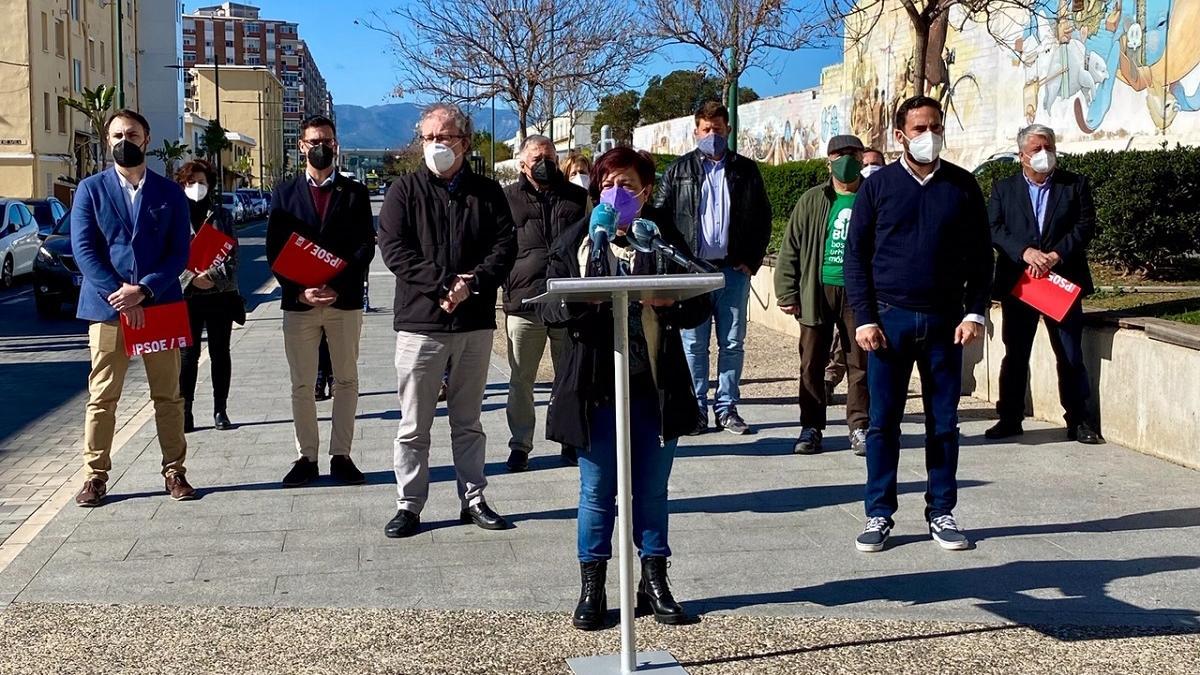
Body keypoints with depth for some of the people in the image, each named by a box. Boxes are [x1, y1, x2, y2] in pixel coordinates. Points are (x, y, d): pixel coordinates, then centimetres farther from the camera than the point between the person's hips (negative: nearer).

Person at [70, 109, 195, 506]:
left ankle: (174, 472, 14)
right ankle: (95, 476, 9)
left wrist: (143, 291, -13)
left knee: (168, 396, 6)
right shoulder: (91, 189, 6)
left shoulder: (170, 193, 8)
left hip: (161, 306, 1)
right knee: (102, 398, 2)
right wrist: (119, 295, -13)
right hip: (107, 307, -1)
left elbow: (179, 252, 2)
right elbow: (83, 249, -2)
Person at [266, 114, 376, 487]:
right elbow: (274, 250, 2)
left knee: (346, 381, 5)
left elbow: (366, 246, -1)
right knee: (302, 385, 4)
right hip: (298, 301, 0)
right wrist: (300, 290, -11)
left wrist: (336, 286, -13)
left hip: (345, 300, 0)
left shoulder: (355, 192, 7)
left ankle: (341, 456, 13)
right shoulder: (285, 192, 8)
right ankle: (306, 458, 12)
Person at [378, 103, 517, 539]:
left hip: (475, 323, 2)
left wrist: (471, 284, -16)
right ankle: (409, 505, 11)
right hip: (420, 322, -2)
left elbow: (505, 247, 0)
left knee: (468, 421, 13)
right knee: (414, 425, 3)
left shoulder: (487, 193, 8)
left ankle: (473, 499, 21)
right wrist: (443, 284, -18)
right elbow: (393, 249, -8)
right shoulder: (404, 192, 3)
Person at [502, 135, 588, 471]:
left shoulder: (579, 197, 12)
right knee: (520, 380, 5)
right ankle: (520, 444, 15)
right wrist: (505, 294, -2)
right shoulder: (507, 199, 6)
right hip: (523, 304, -1)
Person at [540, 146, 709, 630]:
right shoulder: (576, 242, 4)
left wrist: (670, 301, -19)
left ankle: (654, 581, 25)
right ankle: (591, 587, 18)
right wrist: (580, 299, -22)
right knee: (597, 491, 6)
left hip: (655, 385, 1)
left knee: (652, 490, 11)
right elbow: (550, 308, -1)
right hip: (595, 386, -1)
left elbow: (701, 307, 2)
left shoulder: (665, 240, 5)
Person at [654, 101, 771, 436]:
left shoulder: (746, 170, 10)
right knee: (693, 344, 2)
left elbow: (763, 217, 10)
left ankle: (727, 408, 14)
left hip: (734, 269, 1)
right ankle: (695, 411, 9)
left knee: (733, 343, 5)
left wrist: (752, 260, 1)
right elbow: (659, 217, 5)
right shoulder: (679, 171, 7)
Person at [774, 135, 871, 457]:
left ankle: (859, 427, 14)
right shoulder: (812, 201, 6)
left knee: (860, 363, 4)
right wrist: (787, 293, -2)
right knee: (812, 363, 4)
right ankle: (811, 428, 14)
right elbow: (790, 249, 5)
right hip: (817, 290, 0)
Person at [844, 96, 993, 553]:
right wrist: (864, 318, -6)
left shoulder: (962, 186, 5)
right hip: (889, 319, -1)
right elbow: (856, 255, 2)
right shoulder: (878, 185, 2)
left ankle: (941, 513, 18)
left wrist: (975, 312, -3)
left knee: (943, 421, 7)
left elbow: (980, 254, 7)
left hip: (944, 321, 1)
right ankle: (879, 514, 12)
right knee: (883, 421, 2)